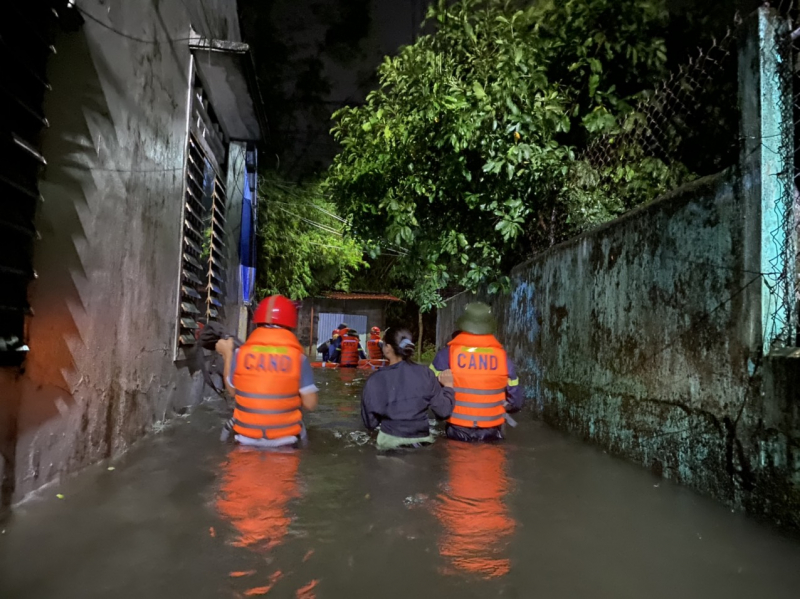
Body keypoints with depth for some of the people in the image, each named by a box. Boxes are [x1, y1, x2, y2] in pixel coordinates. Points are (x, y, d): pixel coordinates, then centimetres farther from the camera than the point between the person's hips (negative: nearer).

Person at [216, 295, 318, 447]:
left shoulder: (241, 353, -7)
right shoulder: (298, 357, -11)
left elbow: (232, 390, 8)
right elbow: (310, 404, -10)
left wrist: (227, 354, 16)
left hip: (246, 436, 1)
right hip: (285, 437, -1)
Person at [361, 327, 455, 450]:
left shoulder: (376, 380, -9)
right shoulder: (425, 373, -6)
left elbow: (370, 422, -2)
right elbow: (443, 411, -4)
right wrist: (448, 386, 11)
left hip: (390, 442, -1)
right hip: (422, 441, 2)